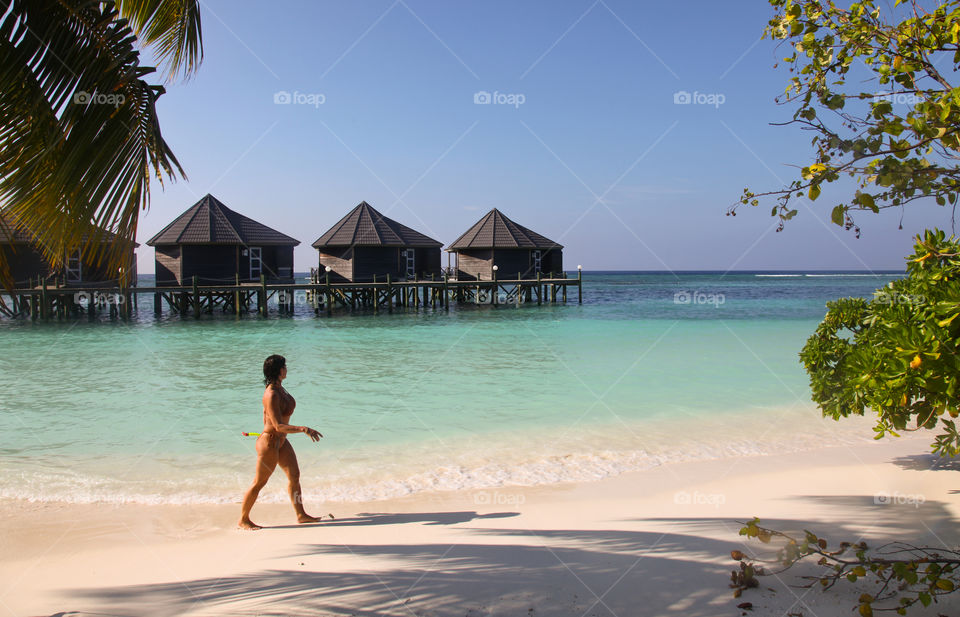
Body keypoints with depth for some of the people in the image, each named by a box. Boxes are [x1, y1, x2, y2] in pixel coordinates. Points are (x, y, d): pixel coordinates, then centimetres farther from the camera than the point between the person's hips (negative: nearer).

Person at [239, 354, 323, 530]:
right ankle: (243, 519, 19)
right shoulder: (271, 395, -26)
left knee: (294, 475, 13)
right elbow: (279, 426, -29)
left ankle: (301, 515, 24)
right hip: (269, 442, -9)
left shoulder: (278, 387, 4)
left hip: (281, 441, 9)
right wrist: (303, 429, -36)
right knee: (259, 483, 3)